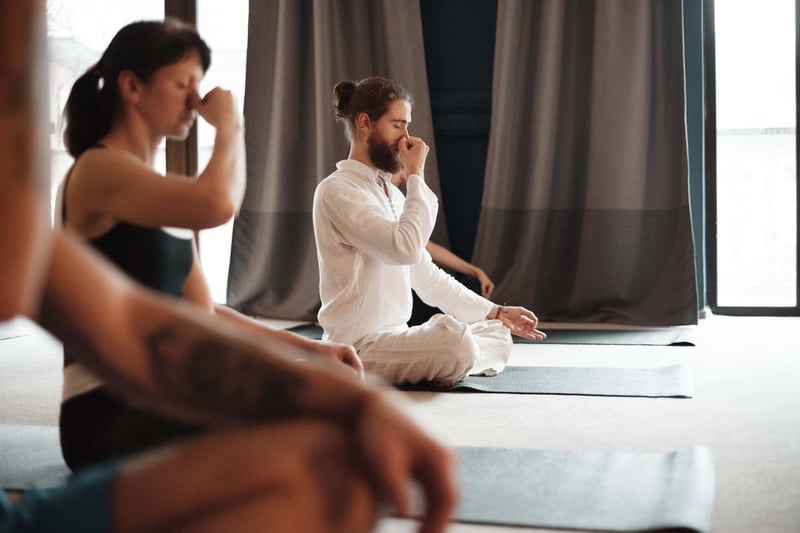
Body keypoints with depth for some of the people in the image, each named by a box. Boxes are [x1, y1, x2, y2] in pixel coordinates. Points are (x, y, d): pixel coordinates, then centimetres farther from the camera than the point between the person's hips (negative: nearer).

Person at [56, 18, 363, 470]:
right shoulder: (97, 170, -11)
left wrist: (309, 347, 6)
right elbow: (218, 204, -32)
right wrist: (229, 125, -12)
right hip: (108, 416, -9)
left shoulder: (165, 193, 15)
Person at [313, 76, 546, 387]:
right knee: (456, 344, -32)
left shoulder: (390, 192, 15)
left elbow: (426, 275, 16)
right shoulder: (336, 191, -13)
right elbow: (406, 248, -27)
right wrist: (416, 175, -15)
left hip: (394, 336, 9)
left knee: (498, 335, 11)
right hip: (360, 346, -9)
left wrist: (495, 312, 11)